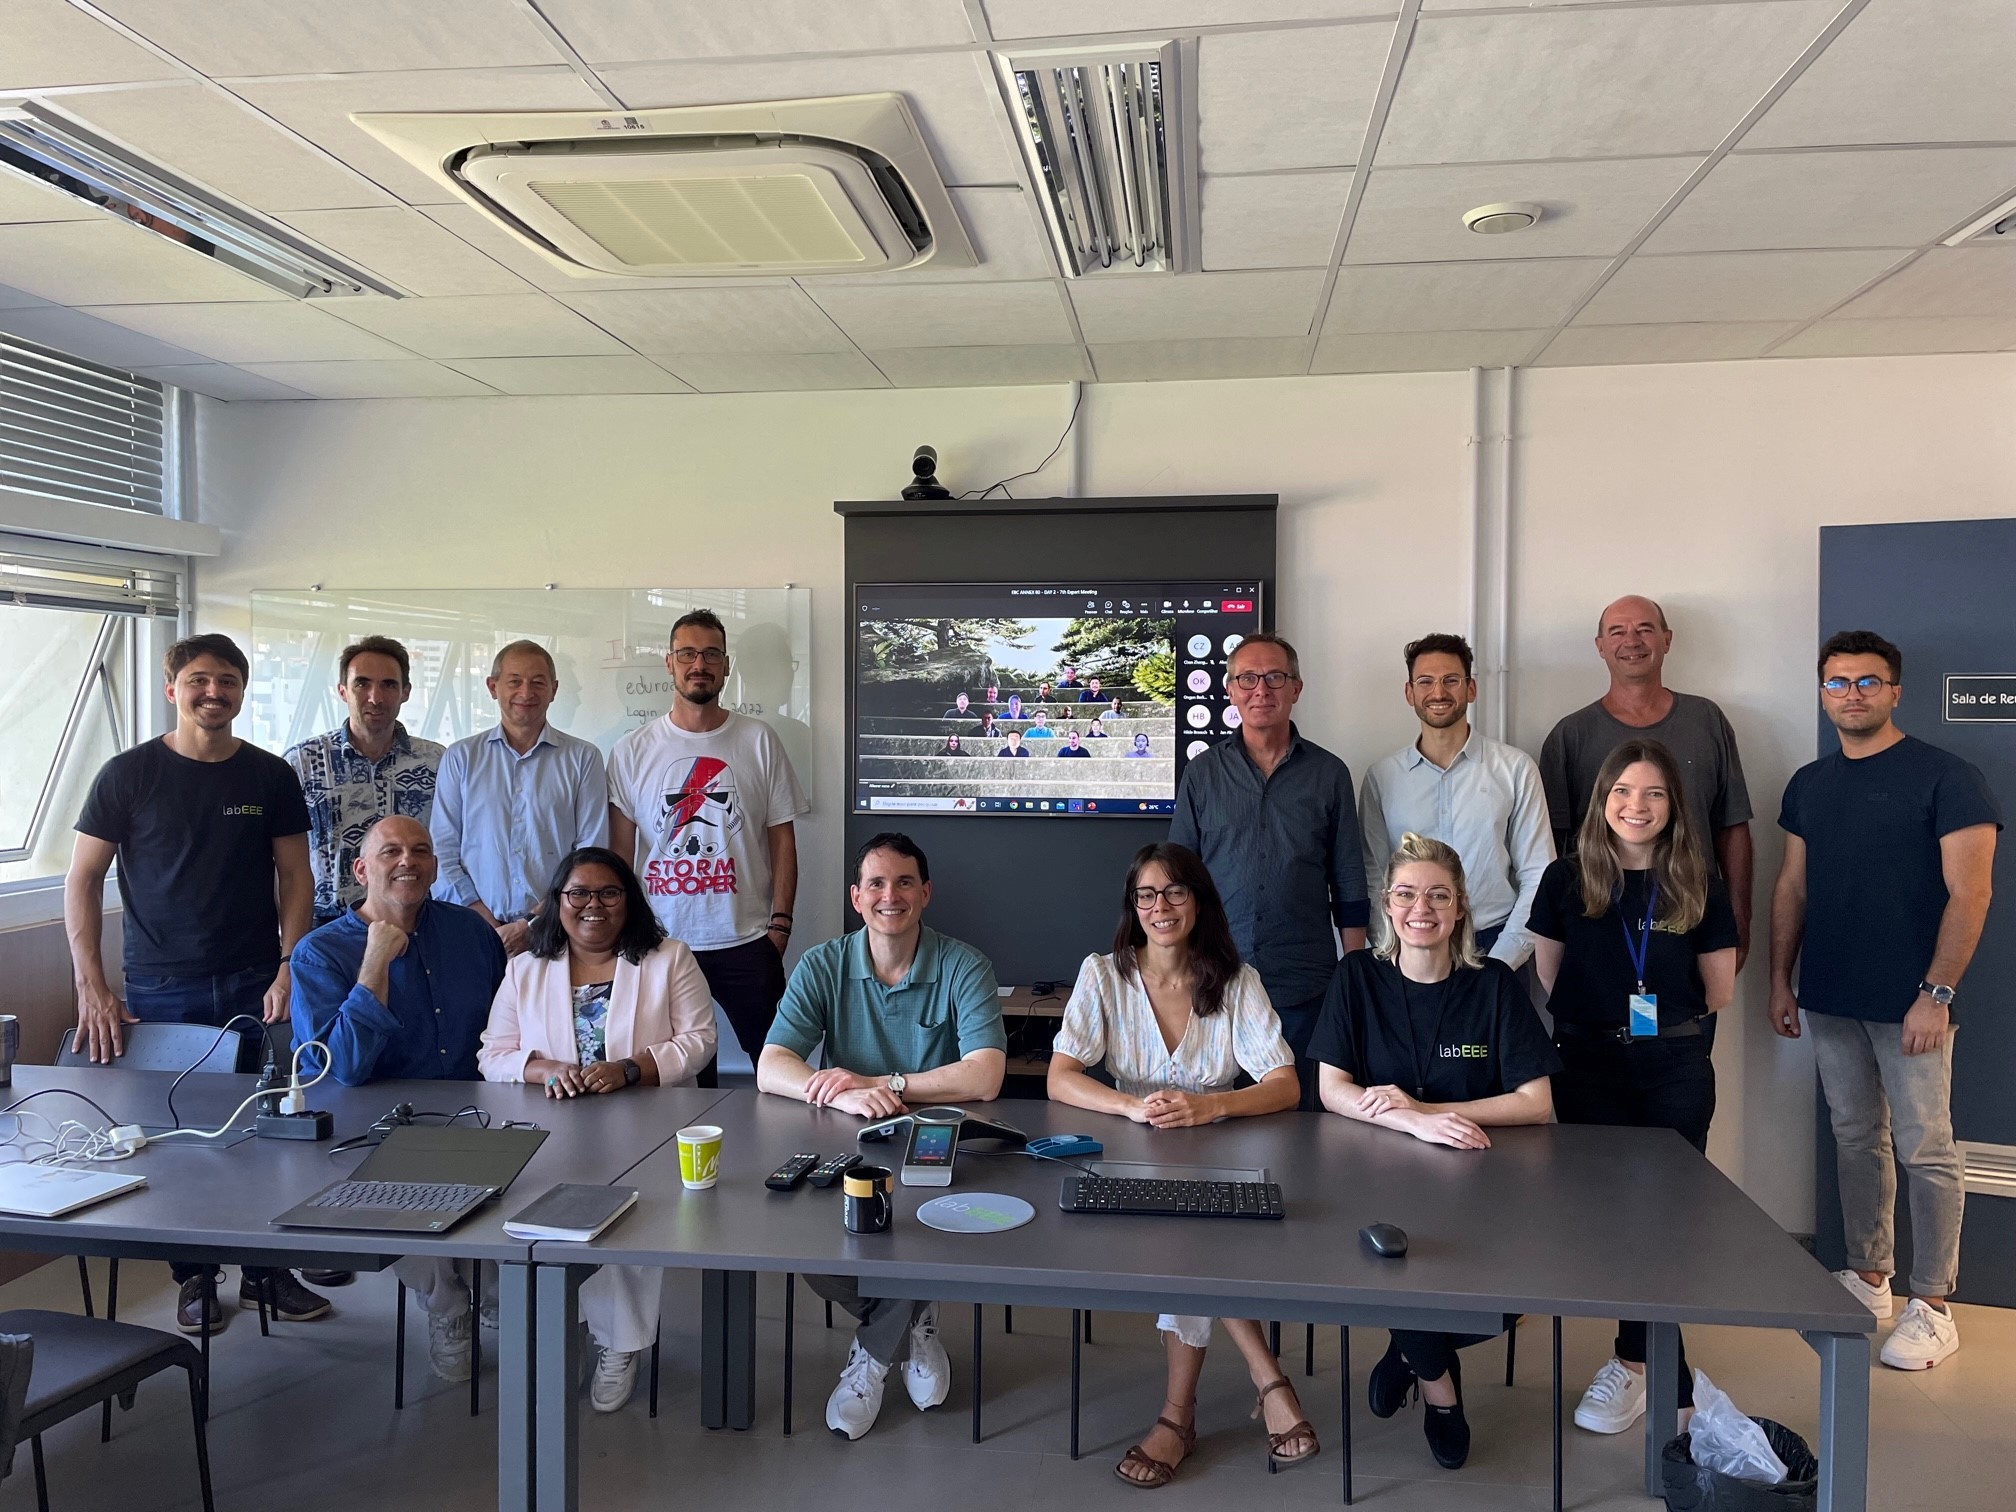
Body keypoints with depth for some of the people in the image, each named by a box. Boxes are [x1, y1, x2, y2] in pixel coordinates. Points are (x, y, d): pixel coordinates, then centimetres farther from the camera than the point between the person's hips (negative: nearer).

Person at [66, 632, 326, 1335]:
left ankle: (266, 1270, 21)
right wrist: (92, 988, -7)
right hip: (160, 990, -1)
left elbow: (295, 879, 5)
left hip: (255, 987, 1)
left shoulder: (271, 776, 3)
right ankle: (195, 1278, 23)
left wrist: (288, 973, -5)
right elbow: (83, 880, 0)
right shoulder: (127, 774, -1)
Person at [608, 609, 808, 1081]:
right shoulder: (632, 750, 3)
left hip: (748, 941, -1)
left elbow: (782, 839, 3)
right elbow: (619, 851, 6)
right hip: (663, 942, 1)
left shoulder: (760, 741, 1)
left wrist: (779, 925, -3)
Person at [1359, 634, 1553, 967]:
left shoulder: (1515, 768, -1)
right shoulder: (1382, 777, 2)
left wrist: (1499, 962, -10)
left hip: (1495, 950, -1)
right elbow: (1373, 880, 4)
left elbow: (1537, 877, -2)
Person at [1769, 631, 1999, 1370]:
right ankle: (1868, 1278, 27)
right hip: (1830, 1001, 5)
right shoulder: (1809, 784, 10)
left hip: (1908, 1003, -5)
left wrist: (1937, 994, -16)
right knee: (1855, 1139, 14)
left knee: (1925, 1150, 2)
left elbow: (1969, 894, -11)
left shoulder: (1945, 777, -7)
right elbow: (1791, 887, 14)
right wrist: (1780, 979, 10)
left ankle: (1931, 1307, 14)